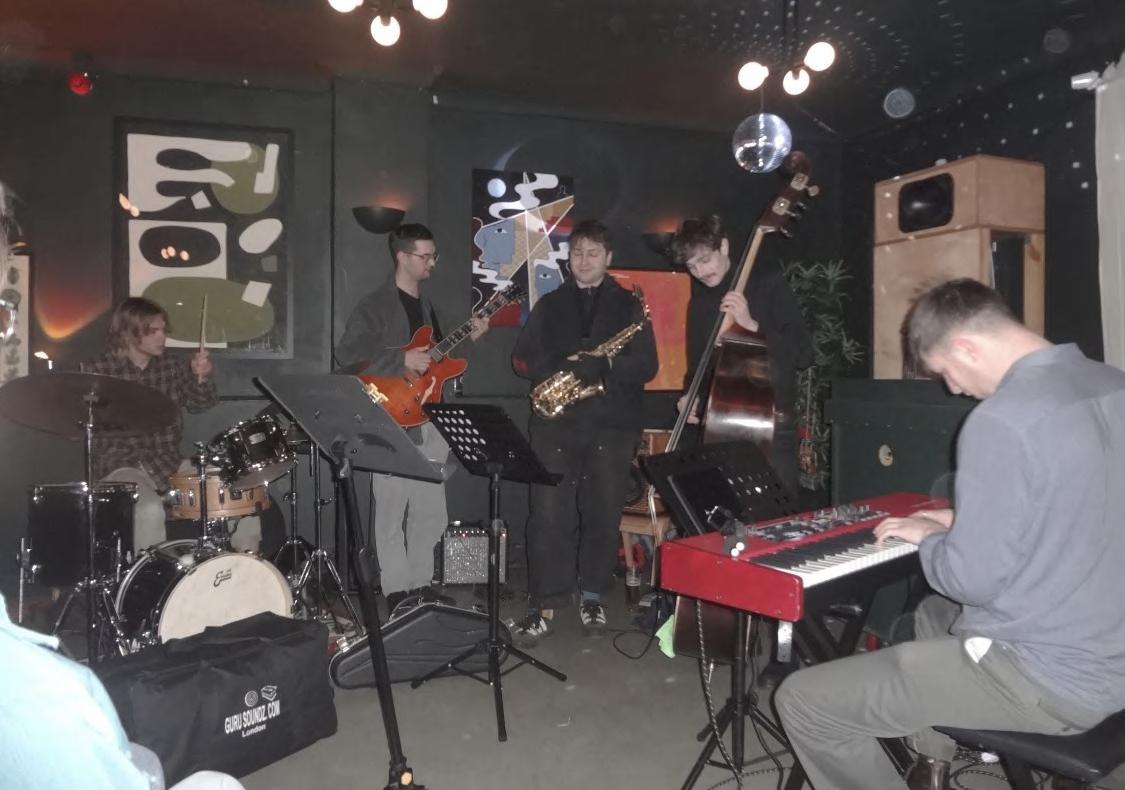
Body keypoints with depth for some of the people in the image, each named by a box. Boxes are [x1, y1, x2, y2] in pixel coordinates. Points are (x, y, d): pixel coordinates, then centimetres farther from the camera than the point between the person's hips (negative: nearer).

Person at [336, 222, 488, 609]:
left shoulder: (425, 306, 16)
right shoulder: (375, 305, -8)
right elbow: (346, 355, -18)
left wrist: (468, 339, 7)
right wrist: (403, 360, -21)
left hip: (427, 420, 8)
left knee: (430, 511, 11)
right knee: (393, 511, 0)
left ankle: (421, 583, 24)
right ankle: (397, 589, 11)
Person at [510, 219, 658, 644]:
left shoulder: (628, 305, 9)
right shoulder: (550, 304, 13)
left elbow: (646, 365, 0)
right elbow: (522, 357, 7)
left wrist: (604, 364, -18)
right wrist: (560, 369, -12)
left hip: (612, 424, 0)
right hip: (555, 422, 1)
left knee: (603, 514, 5)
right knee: (548, 514, -5)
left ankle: (592, 594, 22)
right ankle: (545, 604, 4)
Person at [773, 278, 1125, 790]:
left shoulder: (1002, 421, -25)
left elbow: (971, 581, -23)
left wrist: (929, 537, -3)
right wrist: (969, 523, 13)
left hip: (1049, 679, -9)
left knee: (801, 700, -4)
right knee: (933, 614, 36)